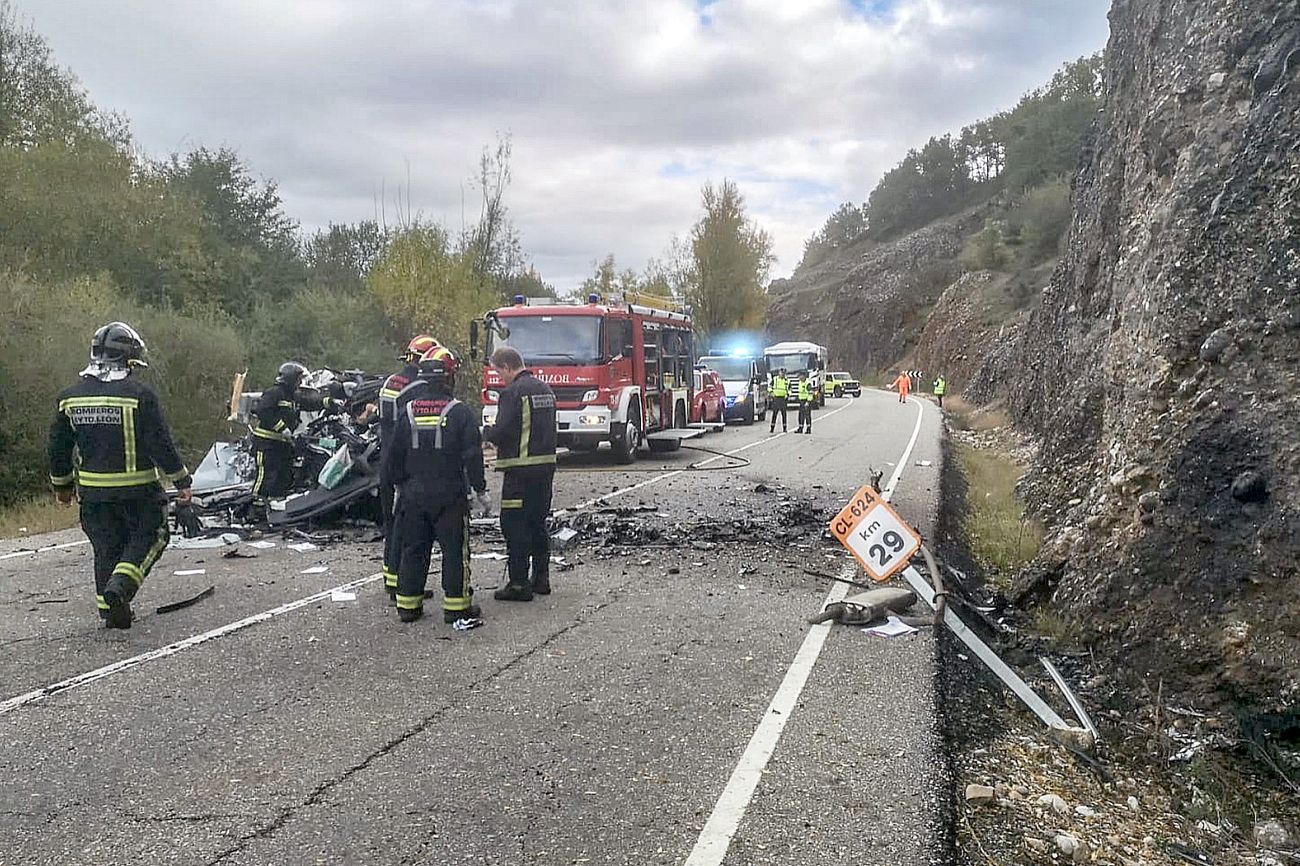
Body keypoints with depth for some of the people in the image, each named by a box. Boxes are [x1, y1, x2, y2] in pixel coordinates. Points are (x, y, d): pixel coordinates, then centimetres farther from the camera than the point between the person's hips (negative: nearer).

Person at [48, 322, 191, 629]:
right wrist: (181, 481, -4)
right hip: (138, 488, -5)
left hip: (92, 491, 5)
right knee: (148, 537, 10)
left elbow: (58, 447, 11)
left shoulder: (70, 396, 4)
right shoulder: (140, 394, -13)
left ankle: (109, 608, 20)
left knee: (106, 547, 16)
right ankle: (120, 585, -12)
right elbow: (160, 444, -13)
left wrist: (62, 484, 24)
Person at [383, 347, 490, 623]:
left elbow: (392, 455, 7)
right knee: (454, 549, 4)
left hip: (413, 494, 4)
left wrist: (399, 484, 20)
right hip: (450, 495, -4)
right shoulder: (459, 412, -9)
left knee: (413, 549, 12)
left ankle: (408, 605, 17)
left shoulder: (408, 412, 2)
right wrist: (480, 489, -1)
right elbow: (472, 455, -10)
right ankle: (456, 605, 6)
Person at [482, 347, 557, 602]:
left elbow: (501, 434, -18)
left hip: (521, 469, -8)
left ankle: (518, 584, 0)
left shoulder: (513, 392, -13)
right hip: (546, 465, 8)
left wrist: (485, 432, 5)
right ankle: (541, 578, 23)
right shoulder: (545, 389, 14)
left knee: (515, 525, -2)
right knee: (538, 523, 17)